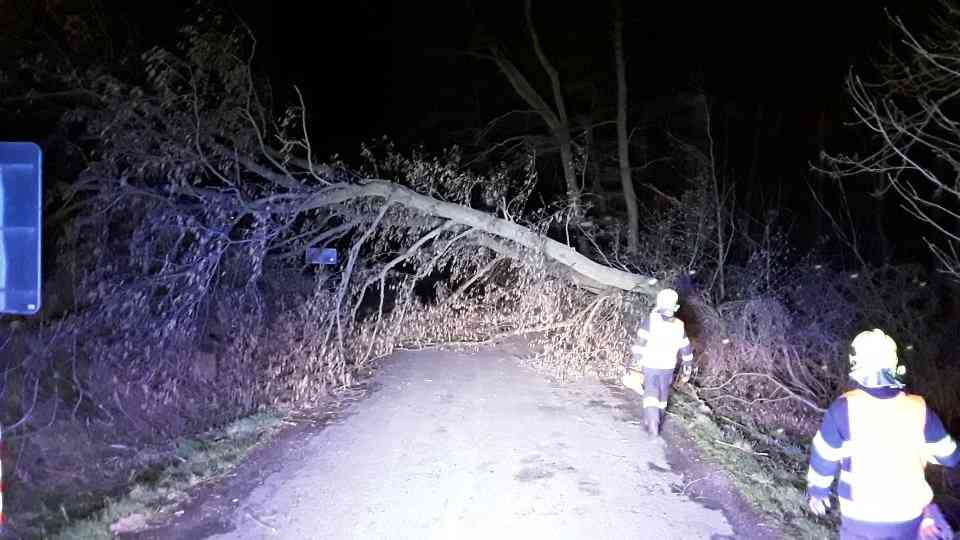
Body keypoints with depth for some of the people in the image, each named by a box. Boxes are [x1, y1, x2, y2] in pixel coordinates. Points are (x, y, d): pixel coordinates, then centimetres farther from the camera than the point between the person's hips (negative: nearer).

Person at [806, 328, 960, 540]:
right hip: (909, 515, 2)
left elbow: (824, 457, -7)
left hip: (861, 518, -2)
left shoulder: (844, 408, -18)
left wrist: (817, 490, 10)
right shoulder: (918, 408, -11)